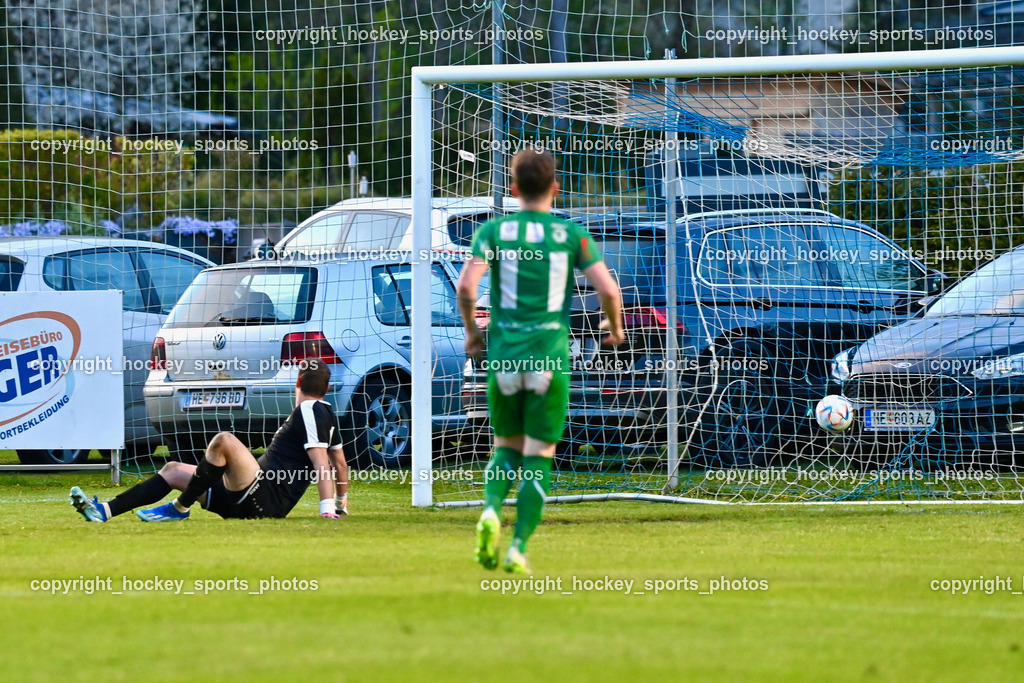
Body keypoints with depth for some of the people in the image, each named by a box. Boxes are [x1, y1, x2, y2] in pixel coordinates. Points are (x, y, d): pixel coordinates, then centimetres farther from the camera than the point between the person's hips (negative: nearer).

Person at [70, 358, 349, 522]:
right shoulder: (325, 414, 21)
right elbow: (339, 462, 29)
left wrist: (327, 507, -26)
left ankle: (179, 508, -19)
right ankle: (104, 511, 5)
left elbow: (321, 461, -17)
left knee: (224, 441, -32)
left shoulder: (311, 412, -7)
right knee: (173, 471, 14)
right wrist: (342, 503, 41)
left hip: (264, 499, -11)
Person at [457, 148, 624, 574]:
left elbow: (466, 285, -10)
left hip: (503, 356, 1)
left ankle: (491, 509, -10)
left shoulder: (493, 231, 2)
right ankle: (519, 547, -6)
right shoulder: (572, 235, 1)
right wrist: (614, 327, 15)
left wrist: (471, 330, 7)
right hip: (550, 356, -1)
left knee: (506, 447, 18)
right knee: (539, 457, 5)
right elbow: (608, 289, -6)